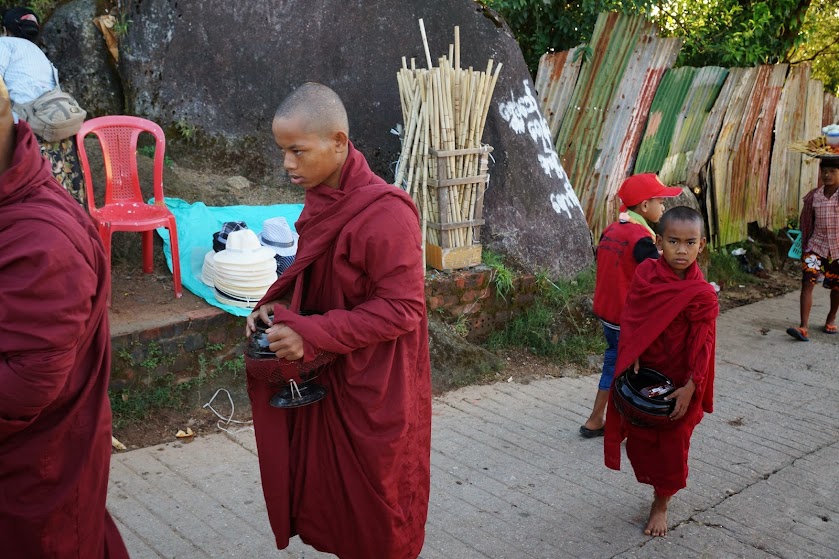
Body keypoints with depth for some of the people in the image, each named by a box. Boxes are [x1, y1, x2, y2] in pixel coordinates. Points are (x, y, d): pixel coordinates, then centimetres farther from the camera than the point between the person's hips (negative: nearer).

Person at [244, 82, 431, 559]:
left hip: (377, 386, -7)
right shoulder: (322, 198, 1)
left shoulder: (385, 213, -23)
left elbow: (402, 310, -22)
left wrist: (312, 335, -24)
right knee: (334, 488, 17)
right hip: (331, 376, 7)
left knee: (375, 501, 11)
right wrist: (281, 307, -5)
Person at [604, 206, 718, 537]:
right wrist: (633, 358, -15)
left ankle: (662, 503, 32)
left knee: (673, 442, 12)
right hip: (643, 373, 3)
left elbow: (702, 345, -14)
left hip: (678, 382, -3)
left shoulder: (702, 295, -18)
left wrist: (690, 388, -16)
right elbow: (631, 320, -5)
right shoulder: (646, 273, -9)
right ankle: (657, 484, 41)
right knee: (639, 438, 14)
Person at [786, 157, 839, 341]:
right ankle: (804, 327, -17)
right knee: (807, 282, -14)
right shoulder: (813, 196, 1)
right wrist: (805, 245, 11)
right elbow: (805, 222, 10)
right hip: (816, 245, 1)